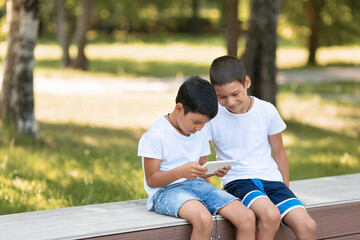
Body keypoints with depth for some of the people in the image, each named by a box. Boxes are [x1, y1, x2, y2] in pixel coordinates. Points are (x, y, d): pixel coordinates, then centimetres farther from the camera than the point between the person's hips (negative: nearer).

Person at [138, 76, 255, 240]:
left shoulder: (201, 132, 13)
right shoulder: (156, 135, -10)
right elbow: (151, 180, -10)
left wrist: (215, 170, 0)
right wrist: (181, 172, -28)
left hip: (197, 184, 7)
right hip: (166, 189, -7)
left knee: (247, 217, -15)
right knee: (203, 219, -39)